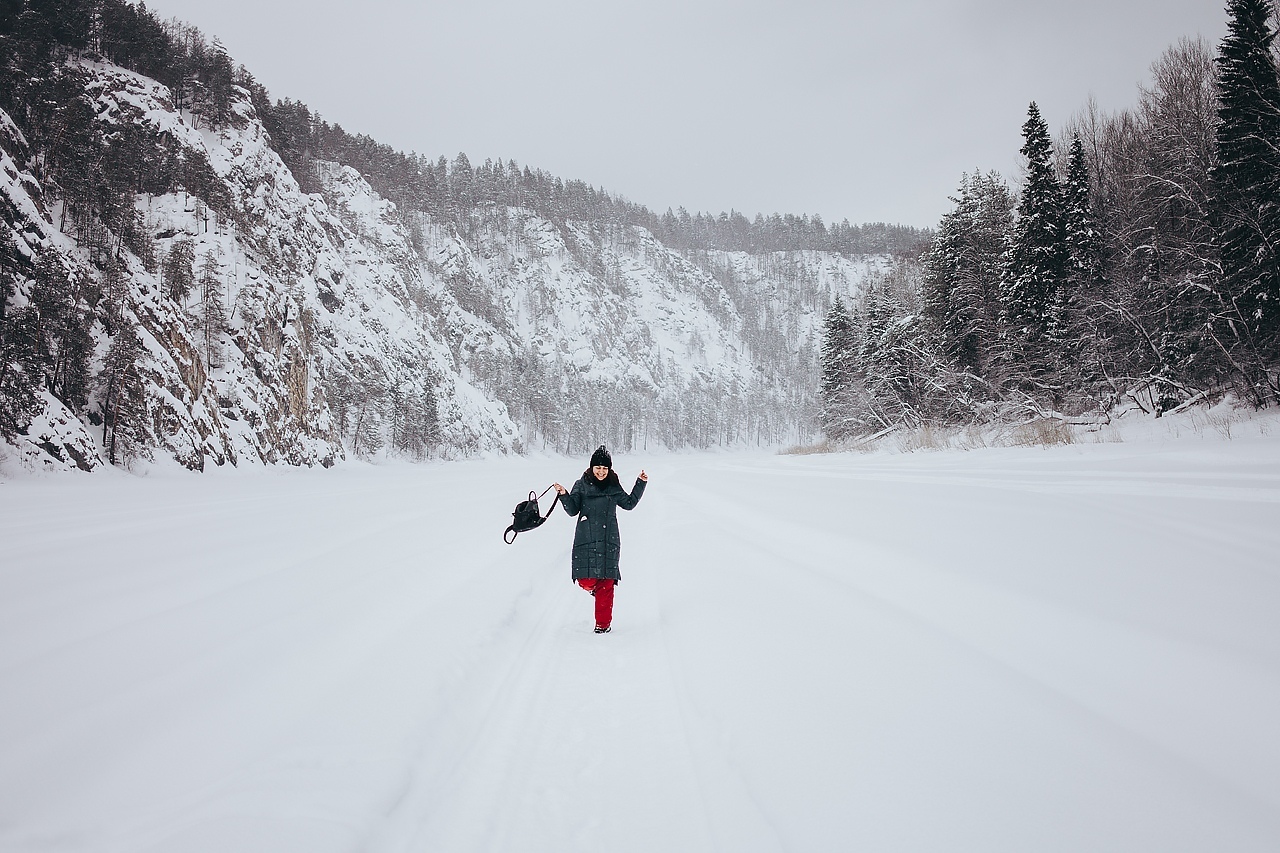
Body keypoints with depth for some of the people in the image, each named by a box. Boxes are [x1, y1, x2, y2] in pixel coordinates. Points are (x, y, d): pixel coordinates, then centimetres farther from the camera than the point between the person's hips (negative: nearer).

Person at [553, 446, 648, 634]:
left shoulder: (614, 487, 9)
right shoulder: (582, 485, 3)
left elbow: (629, 503, 22)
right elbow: (573, 510, 2)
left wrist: (641, 484, 15)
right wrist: (564, 495, -15)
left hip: (609, 541, 1)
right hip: (586, 540, -1)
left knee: (607, 583, 0)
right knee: (586, 581, -7)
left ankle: (603, 623, 11)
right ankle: (594, 587, 31)